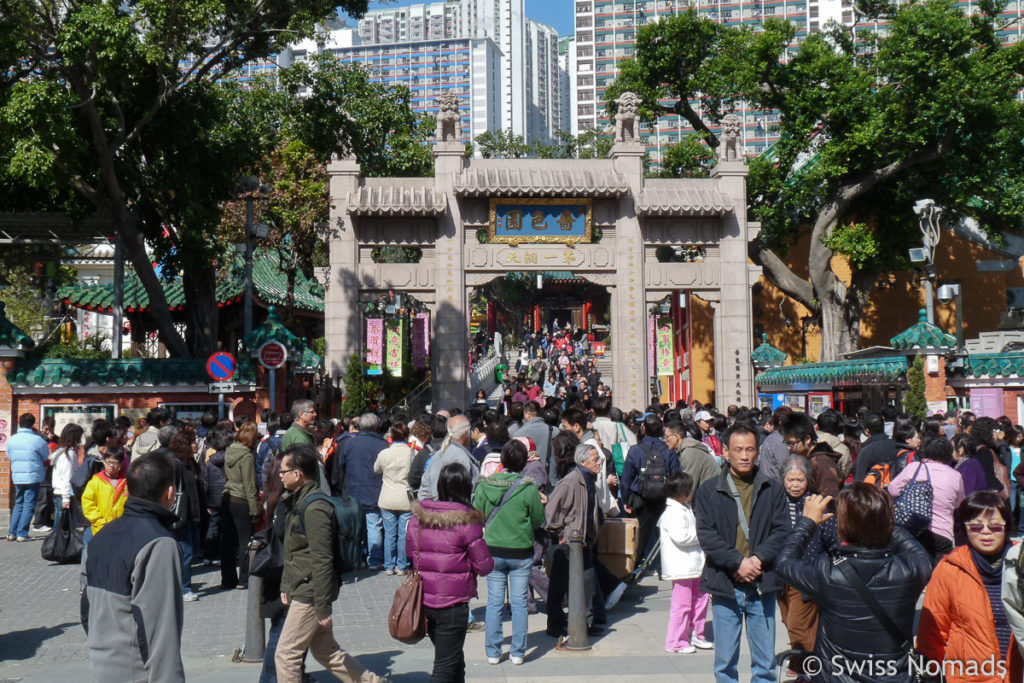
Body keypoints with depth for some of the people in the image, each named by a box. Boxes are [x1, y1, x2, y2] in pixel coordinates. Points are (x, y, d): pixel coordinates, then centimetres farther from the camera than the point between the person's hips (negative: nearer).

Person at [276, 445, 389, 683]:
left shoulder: (315, 509, -21)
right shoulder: (299, 502, 11)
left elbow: (322, 562, -23)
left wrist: (323, 607, -22)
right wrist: (286, 585, 20)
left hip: (309, 594, -10)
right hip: (300, 590, 10)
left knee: (286, 654, -2)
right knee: (325, 650, 16)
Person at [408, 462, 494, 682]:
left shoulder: (418, 515, 0)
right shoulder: (467, 520, -15)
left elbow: (410, 551, 12)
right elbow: (484, 566, -11)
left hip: (423, 599, 6)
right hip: (453, 602, -6)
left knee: (455, 659, 22)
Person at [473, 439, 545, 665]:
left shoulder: (484, 485, -7)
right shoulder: (529, 488, -13)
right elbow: (539, 520, -4)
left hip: (493, 551, 2)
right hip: (521, 552, -1)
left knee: (494, 602, 10)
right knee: (519, 602, 8)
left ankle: (493, 652, 14)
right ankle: (517, 652, 13)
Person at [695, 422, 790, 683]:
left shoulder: (773, 489, 6)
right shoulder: (709, 491, 2)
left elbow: (782, 530, 0)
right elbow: (706, 536, -5)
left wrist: (758, 559, -13)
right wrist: (738, 562, -15)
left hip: (763, 584, 1)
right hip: (725, 585, -1)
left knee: (766, 662, 7)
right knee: (725, 662, 7)